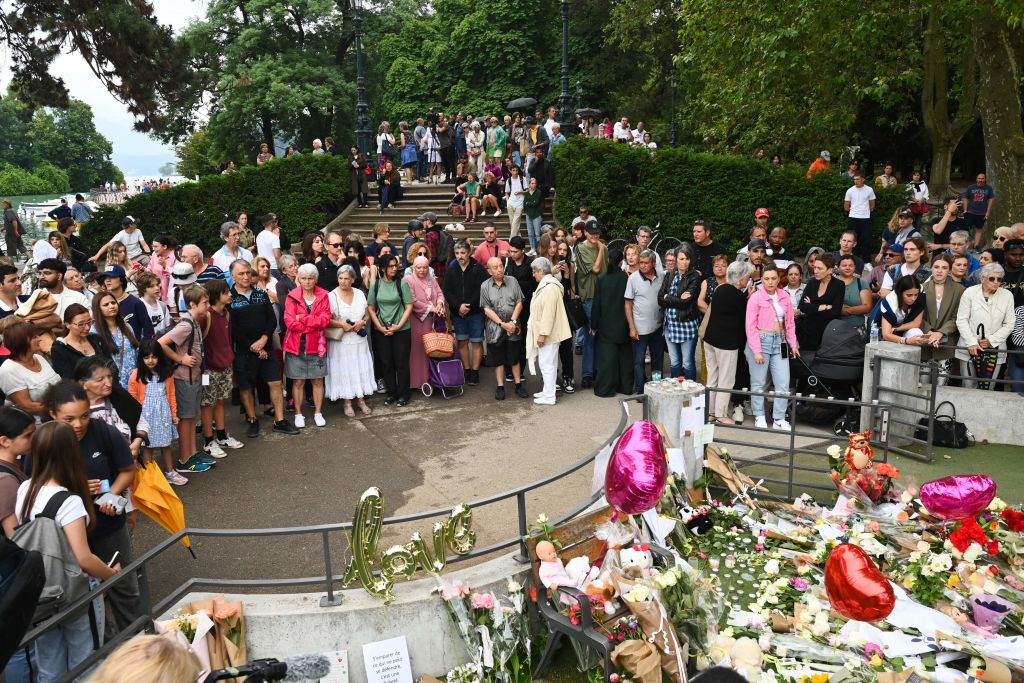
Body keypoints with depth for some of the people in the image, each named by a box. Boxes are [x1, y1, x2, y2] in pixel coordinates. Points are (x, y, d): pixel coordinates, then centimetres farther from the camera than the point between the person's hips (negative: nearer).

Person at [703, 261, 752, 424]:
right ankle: (721, 414, 10)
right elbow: (745, 318, -8)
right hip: (727, 342, -8)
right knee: (726, 380, 4)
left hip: (710, 338, 8)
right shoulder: (740, 296, -16)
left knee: (712, 377, 15)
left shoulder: (720, 289, 6)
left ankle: (710, 410, 22)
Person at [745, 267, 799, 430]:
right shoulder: (755, 297, -7)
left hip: (779, 342, 4)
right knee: (759, 382, 4)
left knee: (783, 382, 2)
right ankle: (759, 417, 19)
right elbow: (750, 326, -10)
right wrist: (756, 351, -14)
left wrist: (793, 344, 5)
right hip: (760, 341, -4)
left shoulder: (784, 298, 7)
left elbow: (790, 323, 13)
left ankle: (779, 419, 12)